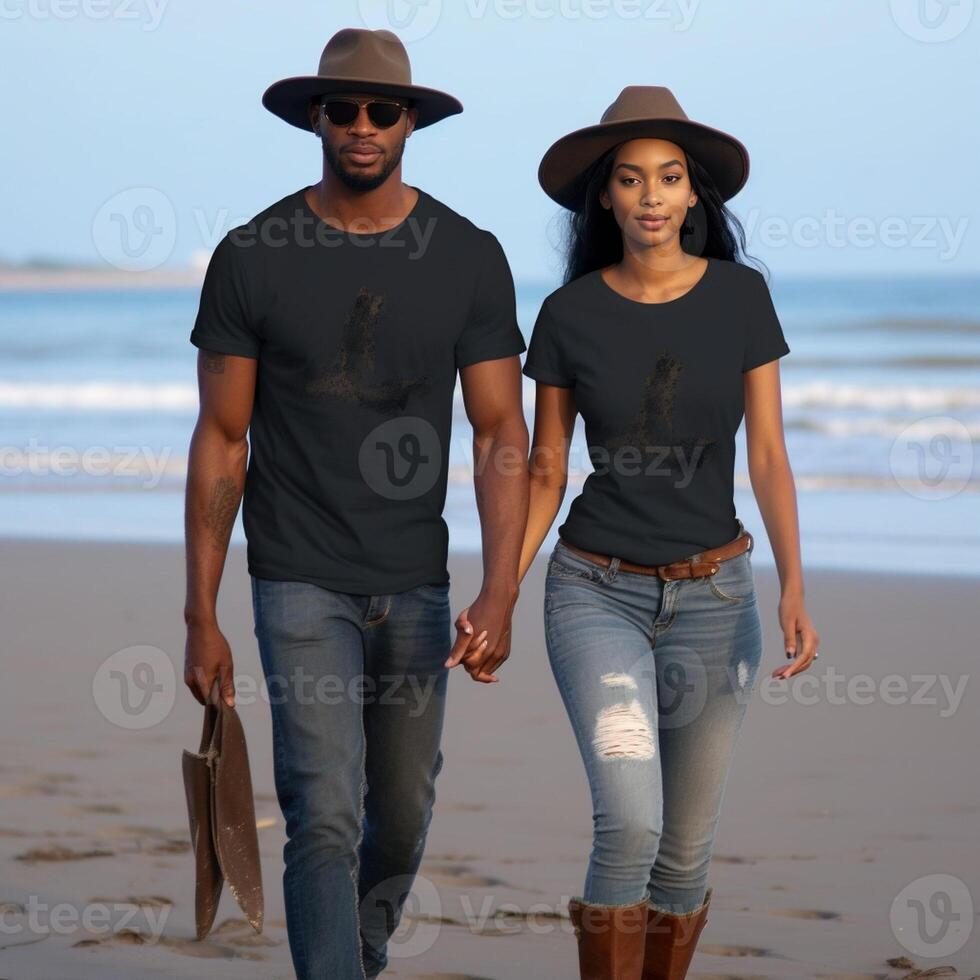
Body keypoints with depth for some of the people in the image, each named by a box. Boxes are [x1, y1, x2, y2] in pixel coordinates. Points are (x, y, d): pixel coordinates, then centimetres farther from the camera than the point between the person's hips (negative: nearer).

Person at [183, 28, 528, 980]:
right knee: (325, 823, -12)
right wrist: (201, 617, -4)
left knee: (401, 816, 14)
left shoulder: (469, 259, -2)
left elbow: (502, 433, -4)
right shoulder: (252, 258, -6)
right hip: (299, 582, -3)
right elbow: (221, 441, -2)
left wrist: (500, 592, -18)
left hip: (416, 582, 3)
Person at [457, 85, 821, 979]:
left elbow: (769, 457, -4)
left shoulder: (741, 296, -3)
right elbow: (544, 473, 2)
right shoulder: (569, 314, -4)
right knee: (630, 825, -21)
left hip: (713, 597, 2)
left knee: (685, 851, 9)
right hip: (596, 593, -2)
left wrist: (794, 589, -18)